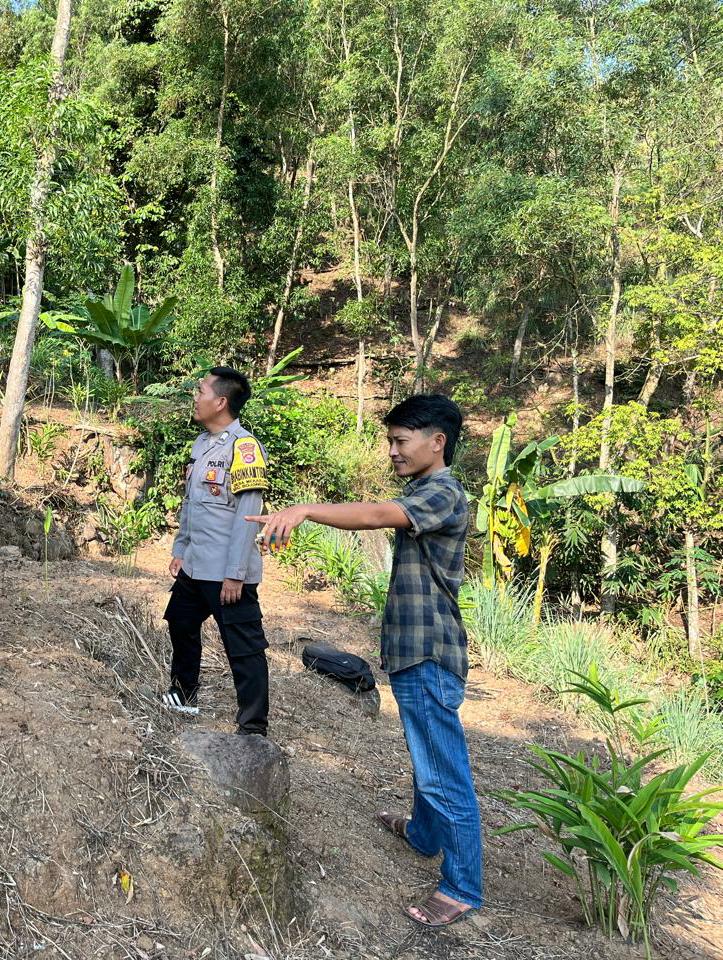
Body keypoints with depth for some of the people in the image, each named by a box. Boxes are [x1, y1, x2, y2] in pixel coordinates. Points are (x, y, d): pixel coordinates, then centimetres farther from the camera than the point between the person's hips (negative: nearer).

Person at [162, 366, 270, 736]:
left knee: (244, 647, -3)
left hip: (227, 572, -10)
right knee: (181, 623, 25)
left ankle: (253, 729, 6)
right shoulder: (201, 443, 11)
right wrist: (179, 550, 18)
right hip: (194, 566, 10)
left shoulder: (243, 446, -17)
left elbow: (248, 515, -20)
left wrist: (235, 574, -21)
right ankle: (184, 694, 46)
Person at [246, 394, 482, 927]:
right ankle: (424, 832, 47)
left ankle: (463, 887, 11)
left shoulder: (444, 494, -19)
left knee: (444, 772, -1)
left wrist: (305, 509, -45)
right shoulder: (422, 495, 16)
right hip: (414, 652, 11)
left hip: (429, 657, -11)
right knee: (426, 758, 27)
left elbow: (377, 515, -36)